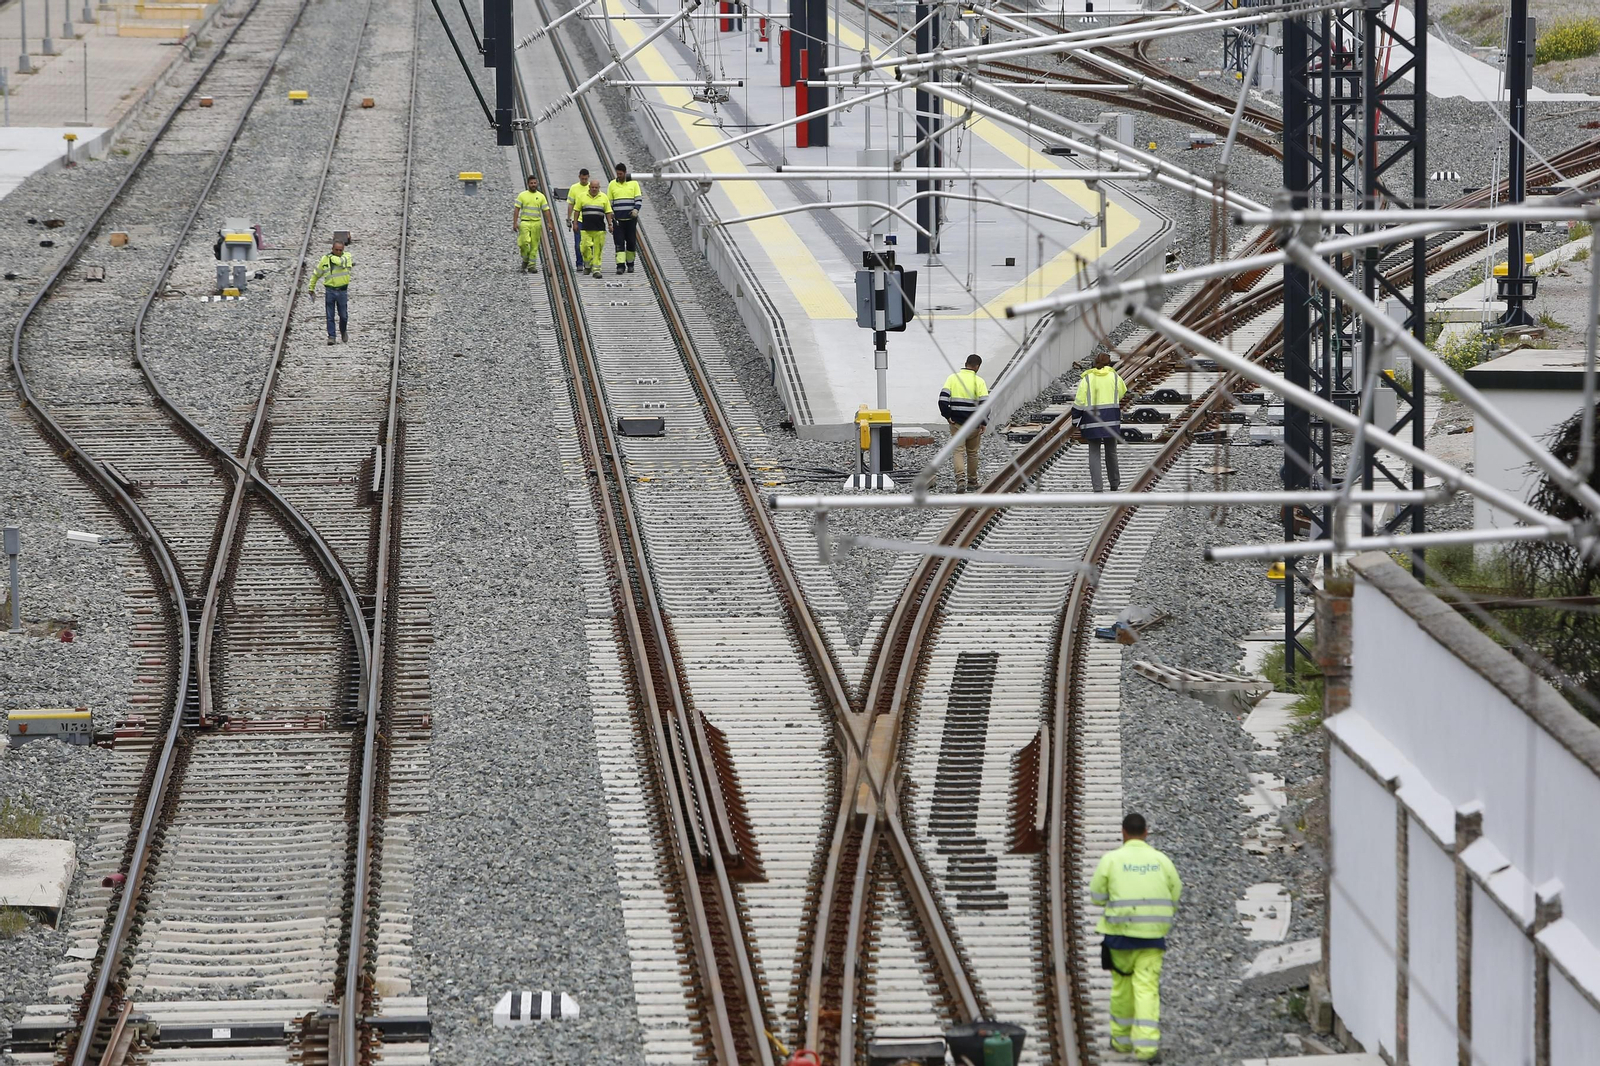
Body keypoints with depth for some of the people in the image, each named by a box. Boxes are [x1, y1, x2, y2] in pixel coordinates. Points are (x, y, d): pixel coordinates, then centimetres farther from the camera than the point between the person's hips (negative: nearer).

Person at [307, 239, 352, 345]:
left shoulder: (347, 256, -1)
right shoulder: (325, 259, 4)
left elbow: (342, 262, -25)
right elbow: (316, 274, 15)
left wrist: (332, 257, -8)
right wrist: (311, 288, 18)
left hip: (342, 291, -1)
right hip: (330, 291, 1)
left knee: (344, 316, 6)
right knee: (330, 316, -3)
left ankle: (343, 331, 32)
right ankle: (331, 337, 3)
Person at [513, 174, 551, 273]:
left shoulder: (541, 196, 8)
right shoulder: (522, 195, 3)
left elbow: (546, 210, 9)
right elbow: (517, 209, 2)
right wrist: (515, 223, -5)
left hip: (536, 223, 2)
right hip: (525, 222, -2)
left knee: (534, 245, 1)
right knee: (525, 242, -16)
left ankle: (532, 265, 8)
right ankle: (525, 259, 7)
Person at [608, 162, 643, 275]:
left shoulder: (633, 183, 4)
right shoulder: (612, 185, 8)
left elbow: (639, 198, 4)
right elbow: (609, 201, 12)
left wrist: (636, 209, -13)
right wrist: (610, 212, -3)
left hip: (630, 218, 0)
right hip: (617, 219, 0)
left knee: (631, 242, 5)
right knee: (619, 243, -8)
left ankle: (630, 264, 19)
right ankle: (620, 265, -11)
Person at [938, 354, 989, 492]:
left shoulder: (952, 378, 0)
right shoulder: (978, 381, -6)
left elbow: (943, 399, -8)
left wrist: (947, 416, 0)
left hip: (956, 423, 1)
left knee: (959, 451, 0)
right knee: (972, 453, 15)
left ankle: (960, 480, -19)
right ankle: (972, 482, 24)